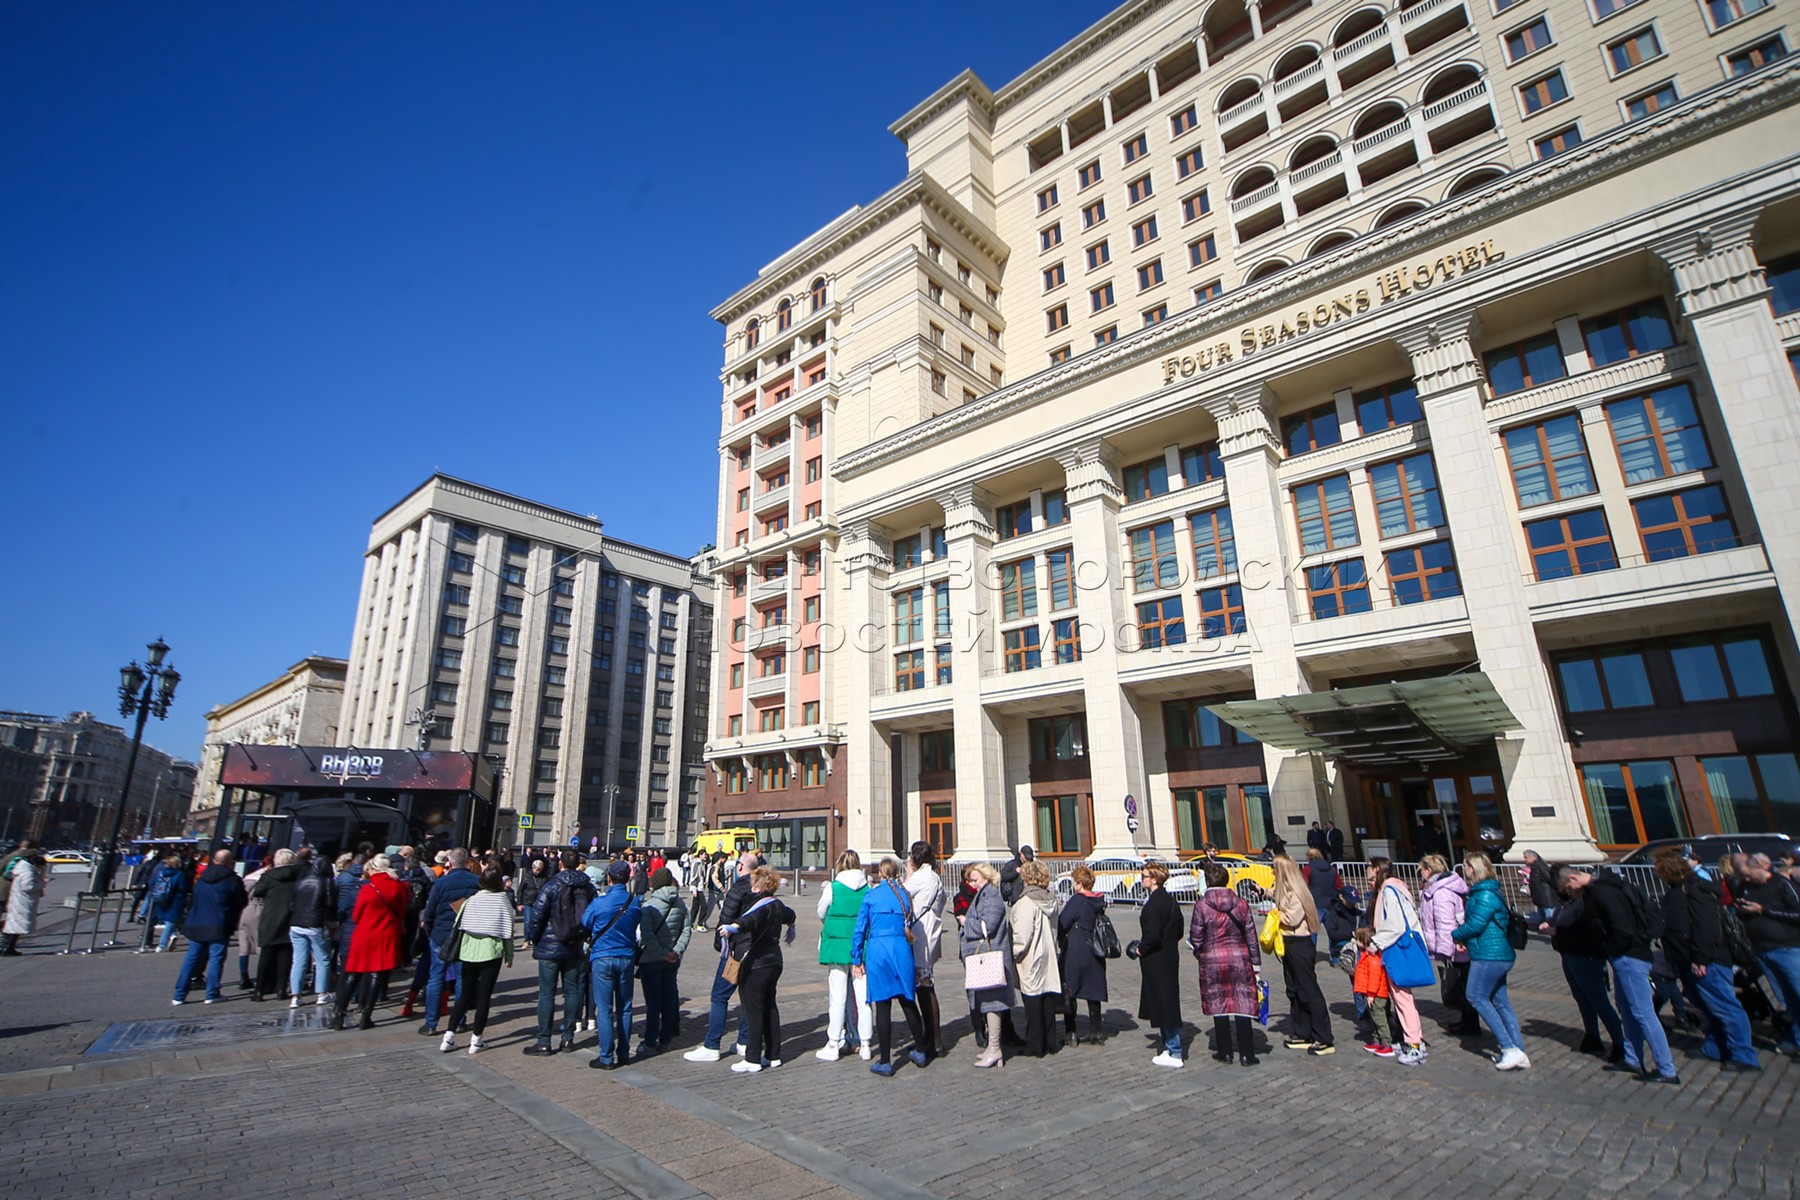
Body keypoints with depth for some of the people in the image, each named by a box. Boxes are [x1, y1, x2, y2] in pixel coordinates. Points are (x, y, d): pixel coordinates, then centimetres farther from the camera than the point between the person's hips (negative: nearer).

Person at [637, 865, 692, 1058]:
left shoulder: (649, 904, -14)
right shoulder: (680, 904, 2)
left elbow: (647, 933, -22)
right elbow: (687, 930, 1)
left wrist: (662, 953, -16)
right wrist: (676, 951, -2)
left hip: (651, 960, -5)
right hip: (672, 960, 5)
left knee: (653, 1001, 3)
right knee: (669, 998, 12)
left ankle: (650, 1043, 8)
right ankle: (665, 1040, 21)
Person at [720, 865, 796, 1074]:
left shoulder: (761, 906, -17)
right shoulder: (777, 905, 11)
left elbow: (750, 919, -40)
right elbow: (790, 914, 33)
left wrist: (734, 926, -59)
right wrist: (790, 929, 55)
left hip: (755, 964, -9)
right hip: (773, 962, 9)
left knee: (753, 1010, -2)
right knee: (770, 1008, 15)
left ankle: (752, 1060, 3)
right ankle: (773, 1055, 22)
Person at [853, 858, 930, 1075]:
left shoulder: (871, 895, 1)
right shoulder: (905, 895, 8)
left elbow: (860, 928, 1)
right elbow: (911, 928, 13)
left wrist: (857, 959, 7)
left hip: (877, 951, -3)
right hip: (901, 951, 3)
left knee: (883, 1005, 3)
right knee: (908, 1002, 16)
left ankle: (885, 1061, 9)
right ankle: (920, 1051, 28)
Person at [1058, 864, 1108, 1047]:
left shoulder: (1077, 900, -17)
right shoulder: (1099, 901, 3)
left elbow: (1061, 925, -15)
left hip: (1075, 952, -6)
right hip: (1094, 953, 6)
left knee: (1068, 993, 5)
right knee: (1093, 993, 13)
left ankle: (1071, 1034, 7)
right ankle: (1095, 1034, 16)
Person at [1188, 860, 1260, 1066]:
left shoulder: (1201, 905, -9)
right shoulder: (1241, 904, -1)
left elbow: (1196, 938, -5)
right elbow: (1251, 936, 4)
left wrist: (1198, 953, 17)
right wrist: (1256, 965, 12)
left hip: (1212, 961, -2)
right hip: (1240, 959, 2)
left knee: (1218, 1005, 9)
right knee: (1242, 1004, 7)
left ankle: (1224, 1052, 17)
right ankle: (1246, 1054, 9)